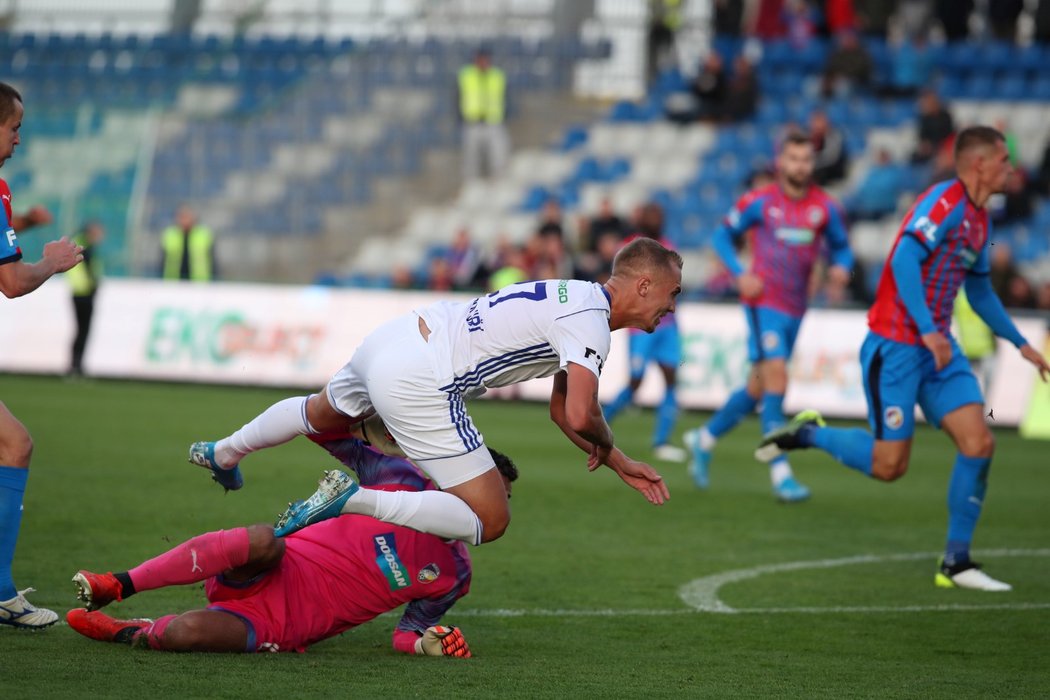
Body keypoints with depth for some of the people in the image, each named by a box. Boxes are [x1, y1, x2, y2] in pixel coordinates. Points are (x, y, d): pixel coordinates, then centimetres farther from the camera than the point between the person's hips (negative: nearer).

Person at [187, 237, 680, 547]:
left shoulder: (576, 298, 16)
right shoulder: (589, 324, -13)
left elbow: (561, 409, 25)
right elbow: (580, 417, -26)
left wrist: (621, 465, 23)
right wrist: (605, 444, -3)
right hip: (417, 383, -10)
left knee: (320, 413, 39)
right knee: (490, 521, -8)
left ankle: (223, 453, 58)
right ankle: (350, 501, -16)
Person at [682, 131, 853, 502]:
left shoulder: (825, 207, 3)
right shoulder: (759, 201, -4)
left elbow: (840, 246, 14)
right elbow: (722, 235, 6)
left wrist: (841, 266, -10)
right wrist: (740, 274, -9)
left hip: (795, 309, 5)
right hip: (764, 302, -5)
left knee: (758, 388, 12)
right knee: (776, 378, -18)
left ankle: (704, 439, 34)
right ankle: (780, 474, -18)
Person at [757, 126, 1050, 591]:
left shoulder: (979, 220, 14)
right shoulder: (945, 201, -15)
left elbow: (979, 291, 27)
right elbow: (904, 260, -26)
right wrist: (928, 331, -31)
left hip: (938, 346, 8)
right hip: (895, 346, -8)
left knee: (979, 443, -7)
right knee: (889, 465, -7)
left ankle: (955, 563, 0)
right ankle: (808, 434, 18)